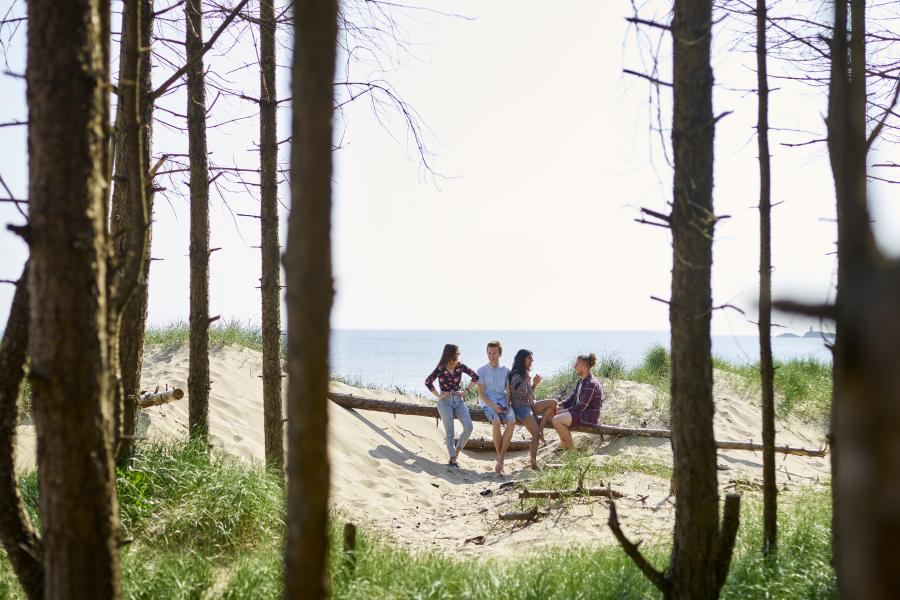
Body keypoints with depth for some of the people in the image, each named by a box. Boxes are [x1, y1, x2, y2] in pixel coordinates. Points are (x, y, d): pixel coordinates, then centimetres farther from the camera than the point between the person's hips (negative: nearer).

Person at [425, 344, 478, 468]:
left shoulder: (460, 367, 2)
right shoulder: (440, 369, -6)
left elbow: (475, 377, 8)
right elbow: (428, 382, -6)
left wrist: (466, 391, 3)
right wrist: (438, 396, -6)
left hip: (458, 400, 3)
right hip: (445, 402, -3)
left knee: (468, 427, -13)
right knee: (450, 433, -3)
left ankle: (457, 450, 9)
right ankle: (453, 458, 6)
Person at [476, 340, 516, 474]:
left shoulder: (505, 371, 15)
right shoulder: (482, 371, 8)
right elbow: (481, 393, 1)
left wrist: (507, 405, -8)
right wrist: (493, 406, -13)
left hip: (503, 403, 2)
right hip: (487, 403, -2)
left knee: (511, 422, -30)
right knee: (496, 422, -33)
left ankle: (501, 458, -28)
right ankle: (499, 457, -21)